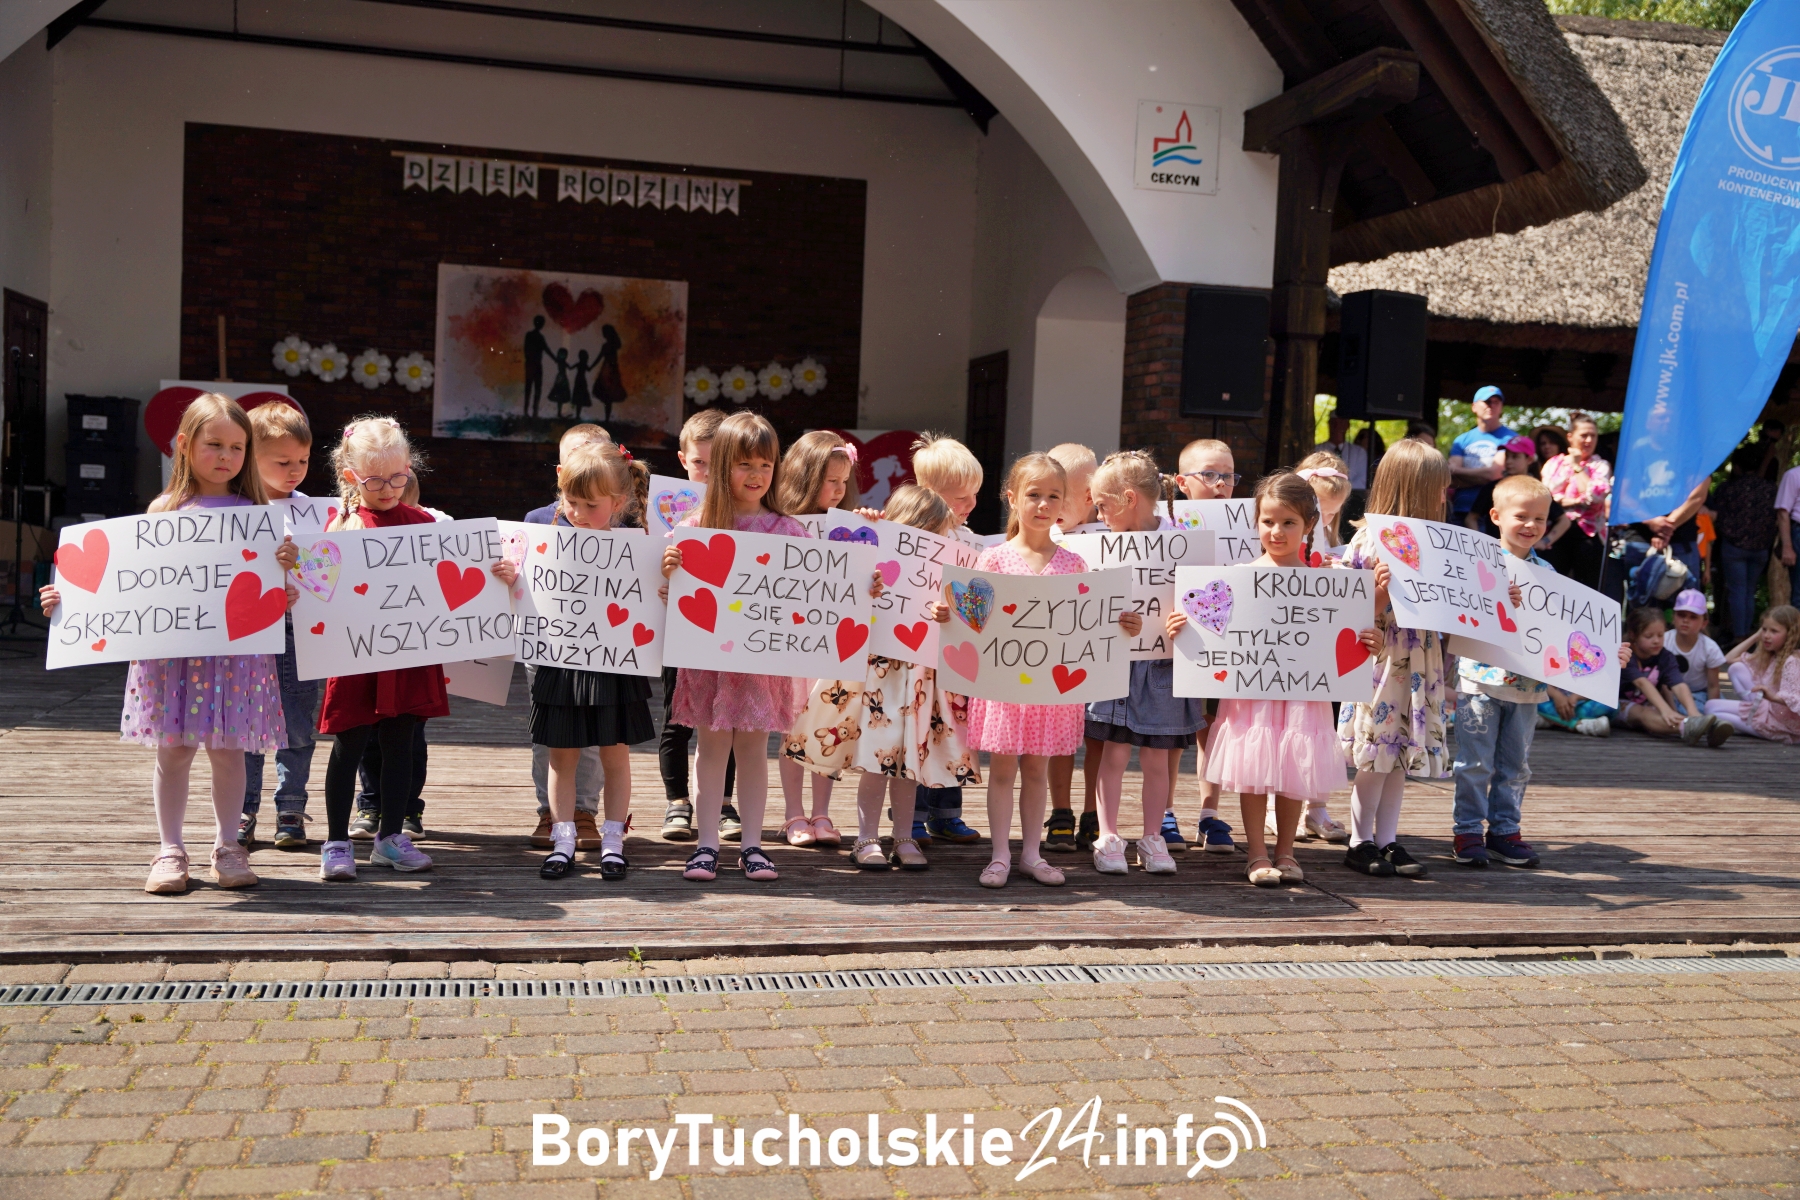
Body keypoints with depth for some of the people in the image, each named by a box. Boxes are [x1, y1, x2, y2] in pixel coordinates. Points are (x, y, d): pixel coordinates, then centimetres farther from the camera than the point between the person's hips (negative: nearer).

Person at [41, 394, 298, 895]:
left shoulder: (254, 512, 6)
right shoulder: (166, 509, 5)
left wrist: (286, 566, -16)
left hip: (236, 647, 0)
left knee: (228, 749, 4)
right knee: (173, 750, 4)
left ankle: (227, 847, 17)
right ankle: (170, 851, 15)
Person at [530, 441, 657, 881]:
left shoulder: (635, 546, -5)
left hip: (615, 665, -1)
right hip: (561, 660, 1)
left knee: (615, 755, 9)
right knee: (561, 756, 8)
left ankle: (612, 841, 20)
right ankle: (562, 841, 18)